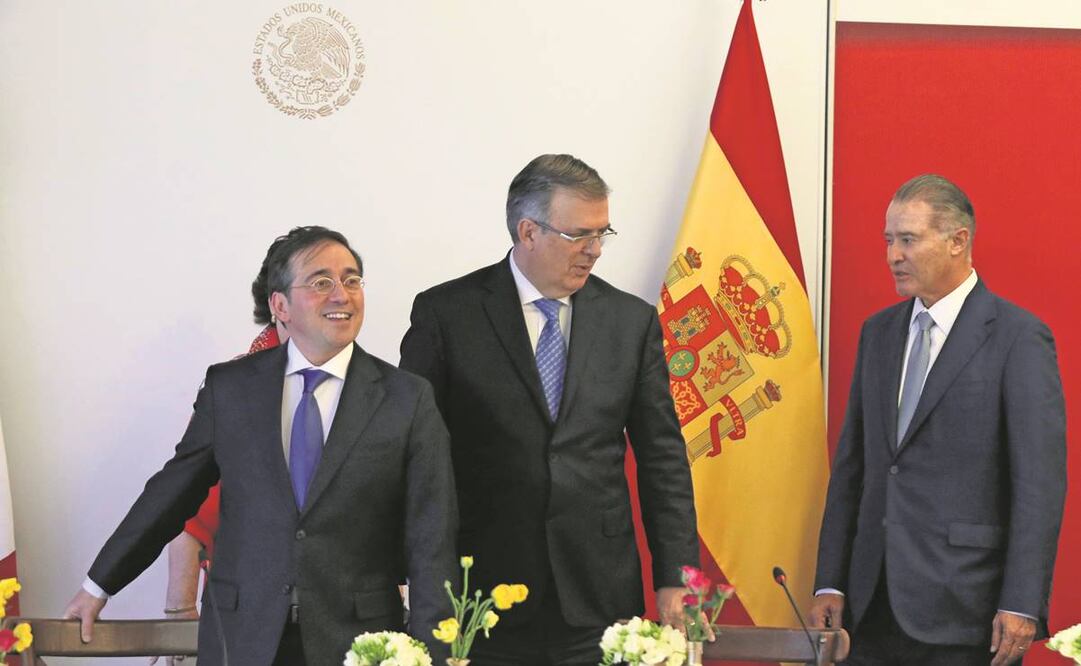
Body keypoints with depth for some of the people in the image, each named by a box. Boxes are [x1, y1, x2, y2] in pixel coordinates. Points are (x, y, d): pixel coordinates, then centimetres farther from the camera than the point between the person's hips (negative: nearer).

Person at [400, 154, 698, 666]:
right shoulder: (445, 314, -1)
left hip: (599, 599, 2)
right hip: (480, 593, -2)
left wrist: (675, 578, 2)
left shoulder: (632, 321, 7)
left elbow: (662, 459, 8)